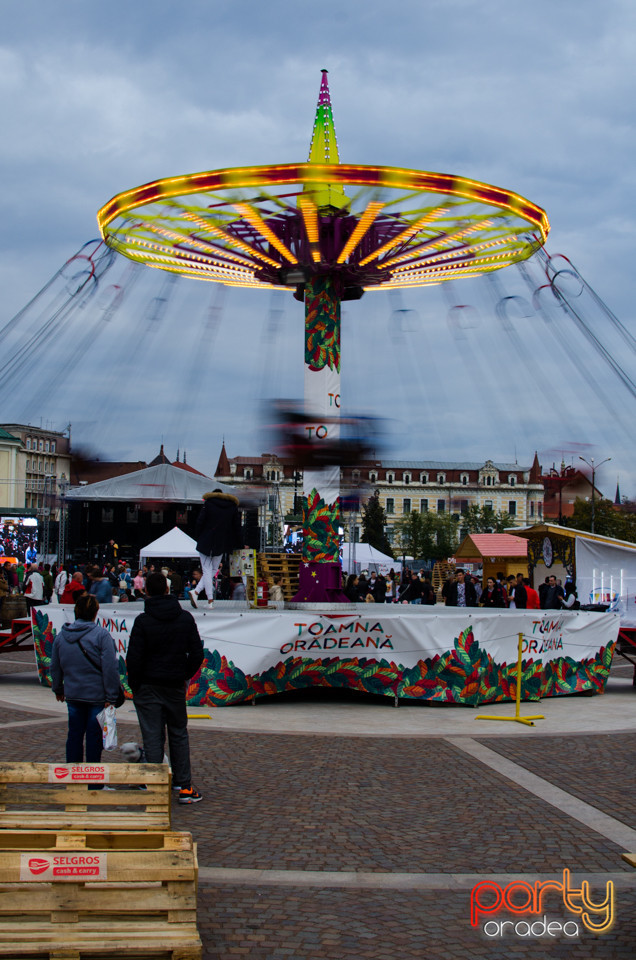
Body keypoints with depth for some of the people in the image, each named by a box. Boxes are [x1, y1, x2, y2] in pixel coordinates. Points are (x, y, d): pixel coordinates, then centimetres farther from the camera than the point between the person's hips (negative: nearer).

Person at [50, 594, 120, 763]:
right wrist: (111, 696, -12)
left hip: (72, 694, 5)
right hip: (97, 695, -5)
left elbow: (55, 667, 13)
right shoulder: (101, 635, -13)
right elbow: (110, 668, -17)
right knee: (94, 735, 5)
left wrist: (58, 689, 26)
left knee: (75, 733, 14)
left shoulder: (61, 635, 3)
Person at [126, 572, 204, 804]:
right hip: (176, 686, 3)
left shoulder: (143, 621, -11)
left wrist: (134, 685, 1)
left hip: (149, 688, -3)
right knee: (179, 734, 13)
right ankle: (184, 787, 12)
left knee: (153, 738, 1)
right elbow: (197, 653, 3)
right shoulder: (185, 617, 1)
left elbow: (134, 658, -12)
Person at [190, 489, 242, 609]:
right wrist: (237, 545, 15)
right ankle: (196, 592, -6)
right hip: (221, 545, 2)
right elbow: (237, 527, 9)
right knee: (213, 570, 10)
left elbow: (199, 522, -6)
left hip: (205, 542, -2)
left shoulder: (207, 504, 1)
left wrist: (198, 539, 3)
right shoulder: (233, 507, 8)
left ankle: (210, 600, -10)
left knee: (207, 571, 1)